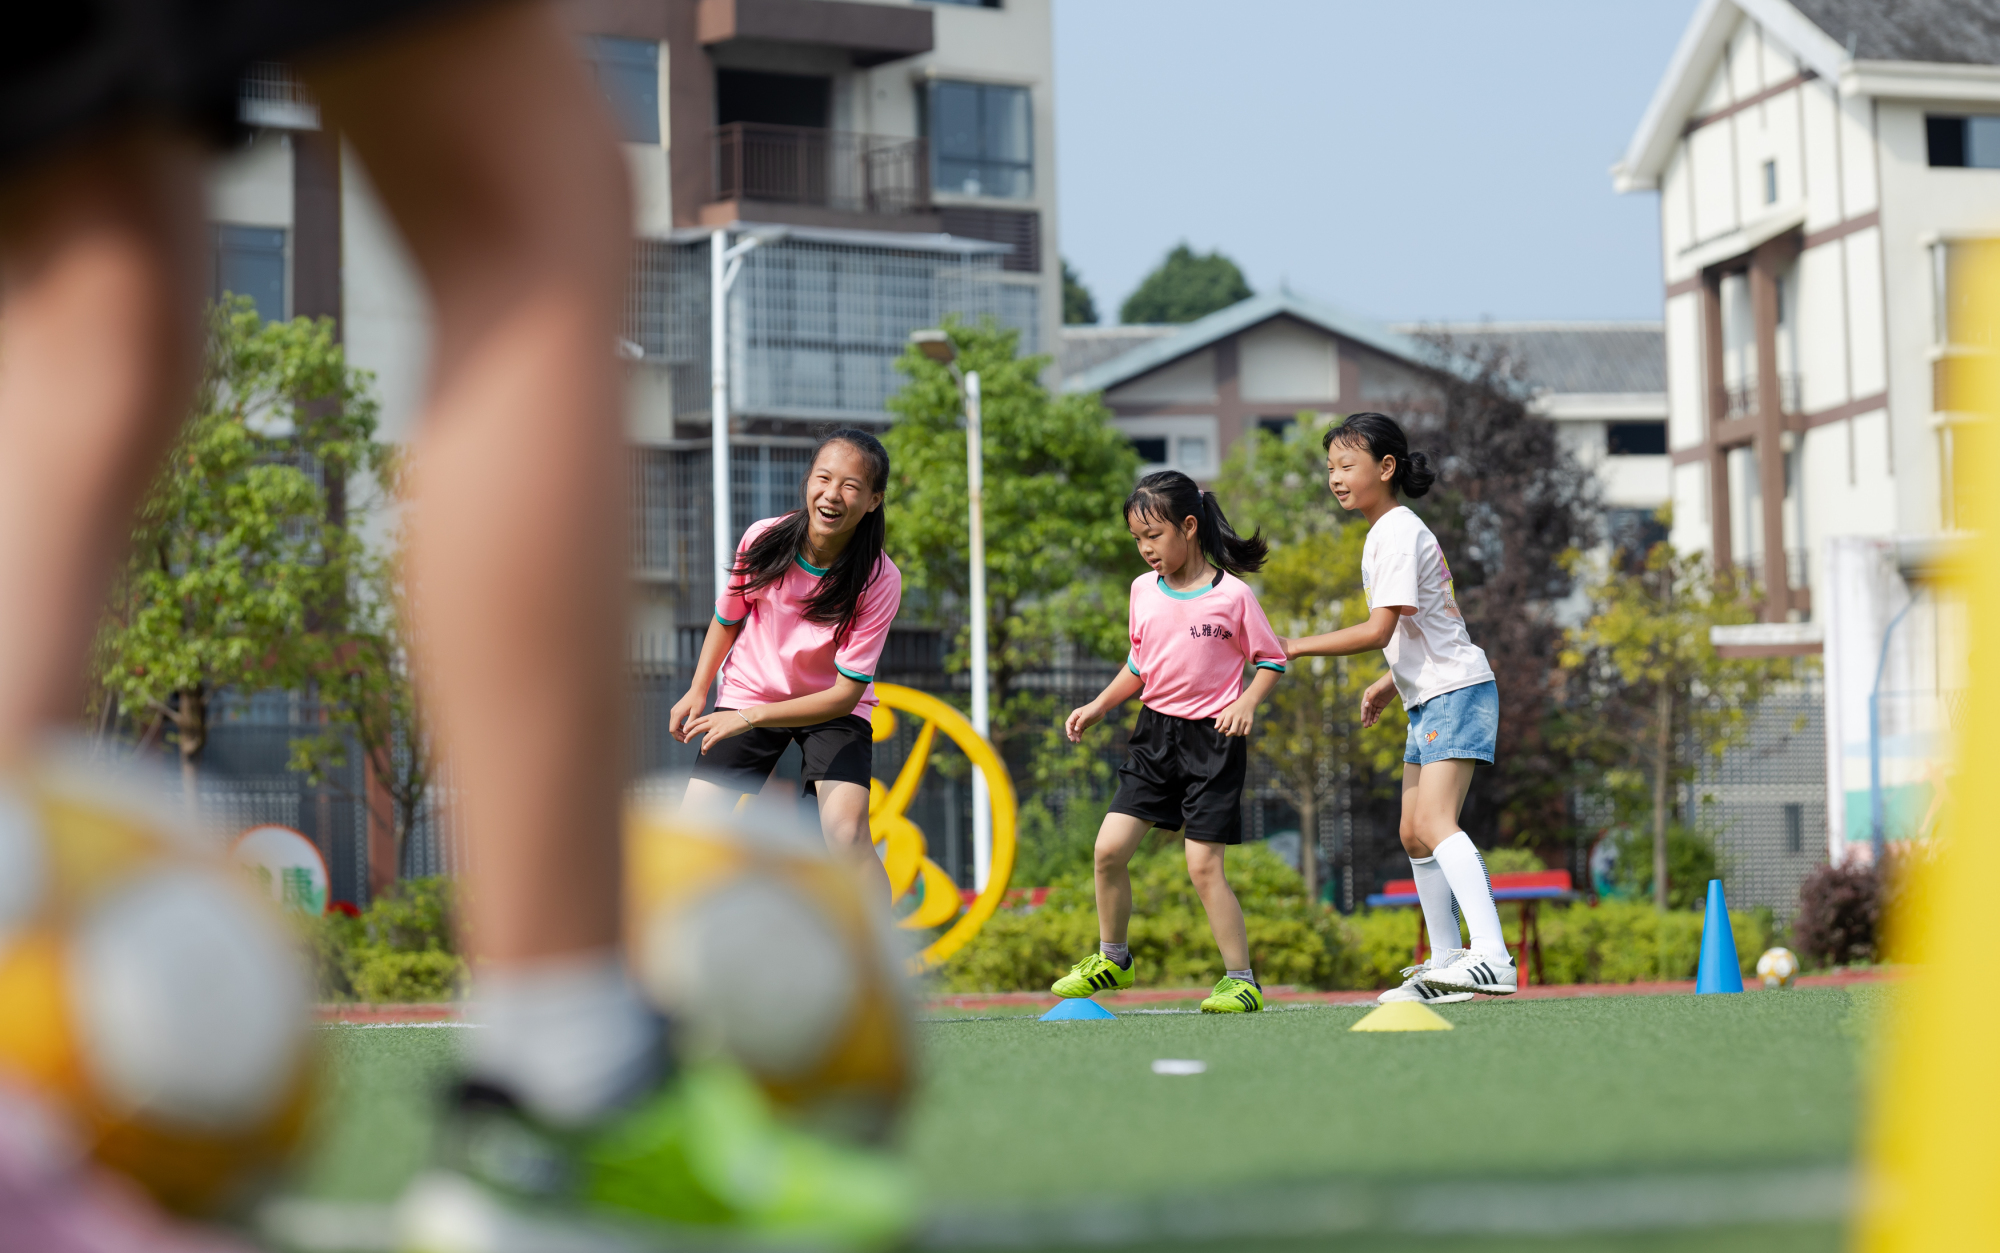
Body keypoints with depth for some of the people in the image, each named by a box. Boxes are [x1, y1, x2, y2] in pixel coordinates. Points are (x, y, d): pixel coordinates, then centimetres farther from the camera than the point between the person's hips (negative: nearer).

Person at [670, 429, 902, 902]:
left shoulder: (880, 580, -25)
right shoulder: (763, 540, -19)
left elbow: (846, 692, -24)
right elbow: (728, 618, 4)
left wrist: (750, 718, -31)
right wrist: (698, 691, -4)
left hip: (833, 708, -2)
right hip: (749, 693, 2)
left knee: (845, 828, -26)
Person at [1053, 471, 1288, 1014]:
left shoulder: (1232, 594, -9)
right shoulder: (1144, 590, 7)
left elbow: (1271, 659, -1)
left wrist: (1246, 703, -18)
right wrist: (1098, 707, 11)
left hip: (1212, 739, -5)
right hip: (1156, 732, 5)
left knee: (1203, 865, -10)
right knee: (1109, 848, -2)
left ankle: (1242, 979, 0)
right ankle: (1112, 958, 18)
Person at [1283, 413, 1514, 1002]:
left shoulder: (1399, 533, -14)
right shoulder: (1386, 533, 16)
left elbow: (1379, 629, -21)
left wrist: (1297, 647, -16)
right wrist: (1389, 683, 18)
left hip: (1457, 693, -11)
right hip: (1430, 698, 11)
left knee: (1435, 823, -23)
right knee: (1414, 834, 14)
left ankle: (1492, 958, -34)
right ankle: (1446, 961, 23)